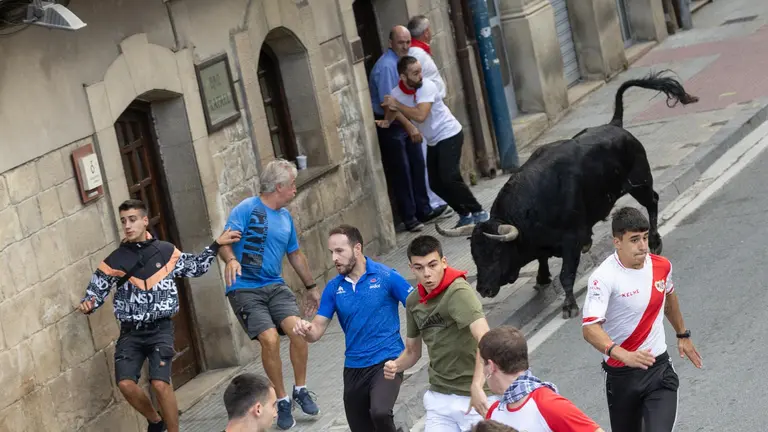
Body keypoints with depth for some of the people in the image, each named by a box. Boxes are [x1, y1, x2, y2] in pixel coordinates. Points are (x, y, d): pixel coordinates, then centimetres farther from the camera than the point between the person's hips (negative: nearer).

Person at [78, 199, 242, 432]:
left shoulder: (166, 251, 3)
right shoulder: (115, 260, 0)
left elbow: (195, 268, 20)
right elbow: (95, 291, 6)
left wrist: (217, 245, 15)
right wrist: (88, 305, -17)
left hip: (160, 328, -1)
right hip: (131, 332, 1)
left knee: (160, 383, -20)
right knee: (126, 384, -17)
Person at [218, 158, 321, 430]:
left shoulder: (285, 216, 15)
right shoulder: (247, 209, -7)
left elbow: (295, 255, 28)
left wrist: (311, 287, 34)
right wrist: (231, 260, -40)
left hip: (275, 286, 5)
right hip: (245, 289, -5)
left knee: (298, 329, -20)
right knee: (270, 339, -22)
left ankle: (300, 390, 1)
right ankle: (282, 401, -2)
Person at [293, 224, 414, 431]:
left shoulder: (386, 276, -9)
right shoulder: (333, 288, 3)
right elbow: (318, 330, 2)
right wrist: (307, 330, -22)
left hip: (386, 361, -5)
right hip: (354, 368, 5)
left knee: (379, 412, -32)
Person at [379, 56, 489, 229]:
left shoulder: (427, 87, -22)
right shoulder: (396, 93, -5)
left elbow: (420, 115, -34)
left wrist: (396, 104, -27)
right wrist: (386, 121, -18)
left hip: (450, 135, -7)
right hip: (433, 141, 7)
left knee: (449, 178, -18)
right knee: (436, 183, 4)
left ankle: (478, 212, -6)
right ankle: (465, 214, 18)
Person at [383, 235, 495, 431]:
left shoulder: (458, 292, -18)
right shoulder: (413, 302, 5)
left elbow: (485, 339, -32)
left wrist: (477, 386, -45)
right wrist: (395, 366, -5)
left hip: (472, 397, -6)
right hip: (438, 397, 6)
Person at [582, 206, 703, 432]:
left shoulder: (662, 266, -3)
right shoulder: (604, 277, -21)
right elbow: (590, 328, -33)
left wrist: (683, 335, 32)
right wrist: (623, 355, -47)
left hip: (659, 368, 3)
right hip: (621, 373, -2)